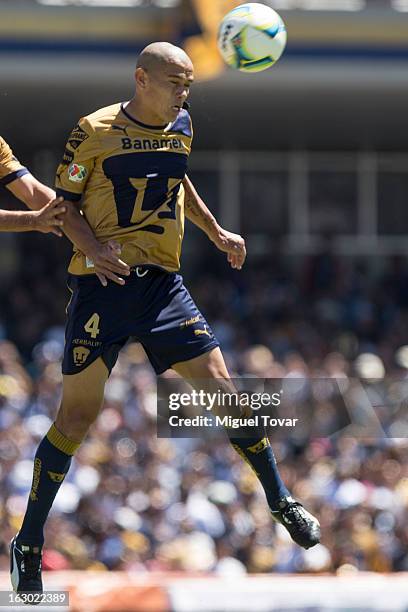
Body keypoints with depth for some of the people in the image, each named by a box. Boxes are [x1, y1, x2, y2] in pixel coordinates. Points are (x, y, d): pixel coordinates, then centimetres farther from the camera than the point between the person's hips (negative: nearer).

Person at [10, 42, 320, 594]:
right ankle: (28, 544, 8)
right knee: (77, 416, -4)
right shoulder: (95, 132, -8)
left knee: (218, 386, -4)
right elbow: (63, 206, -2)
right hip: (100, 284, -4)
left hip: (162, 283, 4)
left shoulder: (181, 126, 9)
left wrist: (216, 232, 27)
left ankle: (281, 502, 13)